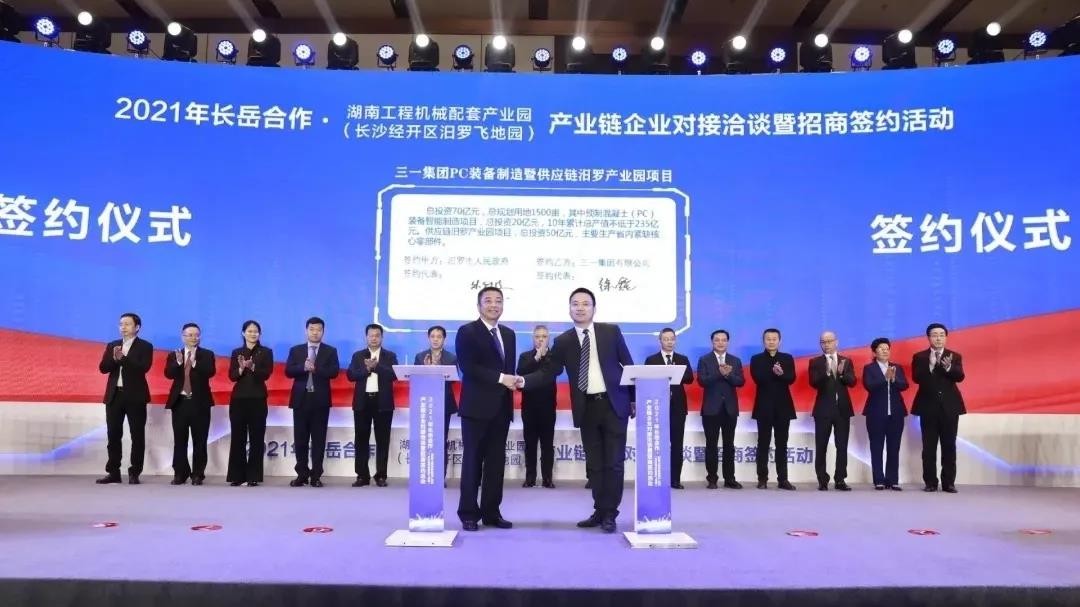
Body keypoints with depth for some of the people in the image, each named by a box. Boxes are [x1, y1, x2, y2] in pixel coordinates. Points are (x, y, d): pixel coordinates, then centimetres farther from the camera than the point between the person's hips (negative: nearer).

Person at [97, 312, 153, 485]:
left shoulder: (145, 346, -1)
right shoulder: (112, 345, 13)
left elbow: (144, 367, -15)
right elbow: (103, 368, 3)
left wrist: (123, 358, -20)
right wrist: (114, 358, -15)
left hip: (135, 396, -4)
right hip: (114, 395, 4)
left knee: (137, 435, -1)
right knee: (114, 435, 7)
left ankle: (134, 473, 5)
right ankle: (113, 472, 14)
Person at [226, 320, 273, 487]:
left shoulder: (266, 352, 3)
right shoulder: (236, 353, 10)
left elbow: (266, 374, -8)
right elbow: (231, 376, 1)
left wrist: (252, 367, -25)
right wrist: (241, 368, -19)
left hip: (258, 399, -2)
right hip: (238, 399, 2)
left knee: (256, 438, -2)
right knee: (237, 437, 3)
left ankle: (253, 476, 4)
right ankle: (237, 475, 10)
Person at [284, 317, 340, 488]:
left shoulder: (330, 351, 6)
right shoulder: (295, 350, 10)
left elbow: (334, 372, -7)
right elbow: (288, 371, -2)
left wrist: (316, 369, -19)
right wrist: (303, 367, -18)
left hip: (320, 400, -1)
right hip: (301, 399, 1)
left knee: (319, 440, 1)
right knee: (300, 439, 4)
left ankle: (316, 476, 7)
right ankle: (302, 474, 14)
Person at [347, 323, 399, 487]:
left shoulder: (390, 356, 6)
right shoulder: (358, 355, 10)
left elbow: (394, 375, -8)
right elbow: (350, 375, -2)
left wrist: (376, 366, -16)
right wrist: (366, 369, -16)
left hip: (383, 402, -1)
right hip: (362, 402, 1)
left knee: (382, 440, 1)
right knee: (361, 440, 3)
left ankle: (381, 476, 7)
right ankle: (362, 475, 9)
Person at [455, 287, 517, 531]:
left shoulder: (508, 334, 17)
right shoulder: (467, 332, -4)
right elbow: (467, 367, -16)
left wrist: (512, 382, 2)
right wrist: (500, 378, -19)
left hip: (502, 407, 6)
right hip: (477, 406, -6)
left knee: (496, 461, 8)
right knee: (473, 460, 1)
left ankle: (491, 512, 15)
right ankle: (469, 513, 9)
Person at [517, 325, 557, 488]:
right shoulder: (525, 356, 8)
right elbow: (520, 372, -11)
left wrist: (545, 355, -18)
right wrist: (536, 357, -18)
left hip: (547, 406, -1)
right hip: (529, 406, 1)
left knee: (547, 444, 1)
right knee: (530, 444, 5)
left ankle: (547, 478, 5)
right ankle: (530, 477, 10)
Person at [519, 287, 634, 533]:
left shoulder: (611, 331, 0)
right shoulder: (563, 341, 3)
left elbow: (628, 365, 4)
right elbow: (548, 371, 0)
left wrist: (634, 399, 3)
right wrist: (525, 380, -18)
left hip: (613, 404, -2)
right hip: (586, 408, 2)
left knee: (613, 462, 0)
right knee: (594, 464, 9)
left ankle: (609, 514, 8)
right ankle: (600, 512, 19)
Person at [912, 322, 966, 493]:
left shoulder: (955, 356, 6)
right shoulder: (919, 357, 3)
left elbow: (960, 377, -9)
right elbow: (916, 378, -10)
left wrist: (949, 367, -29)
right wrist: (930, 365, -25)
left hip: (950, 406, 1)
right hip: (928, 406, -1)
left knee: (949, 446, 3)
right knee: (929, 447, 1)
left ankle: (948, 482, 9)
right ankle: (930, 482, 6)